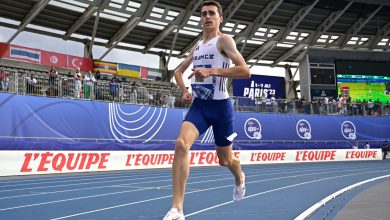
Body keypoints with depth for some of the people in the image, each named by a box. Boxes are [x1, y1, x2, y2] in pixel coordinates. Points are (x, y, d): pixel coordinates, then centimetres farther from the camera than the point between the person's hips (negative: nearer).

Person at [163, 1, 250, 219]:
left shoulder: (224, 40, -5)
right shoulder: (197, 46, 15)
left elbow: (245, 71, -19)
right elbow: (179, 71, 29)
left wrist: (211, 71, -27)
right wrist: (184, 91, 9)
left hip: (220, 105, -4)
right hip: (198, 105, 4)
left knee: (225, 159, 9)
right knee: (181, 144, -23)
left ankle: (240, 178, 49)